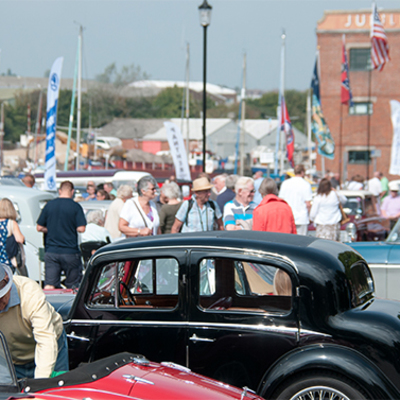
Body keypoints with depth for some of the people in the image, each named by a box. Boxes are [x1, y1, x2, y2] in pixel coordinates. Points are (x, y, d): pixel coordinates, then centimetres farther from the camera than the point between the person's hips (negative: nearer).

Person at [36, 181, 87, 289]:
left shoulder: (49, 205, 4)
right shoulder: (75, 207, -5)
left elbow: (39, 228, 7)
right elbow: (81, 229, -11)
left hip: (51, 251, 2)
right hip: (70, 252, -2)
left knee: (49, 285, 0)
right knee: (73, 286, 8)